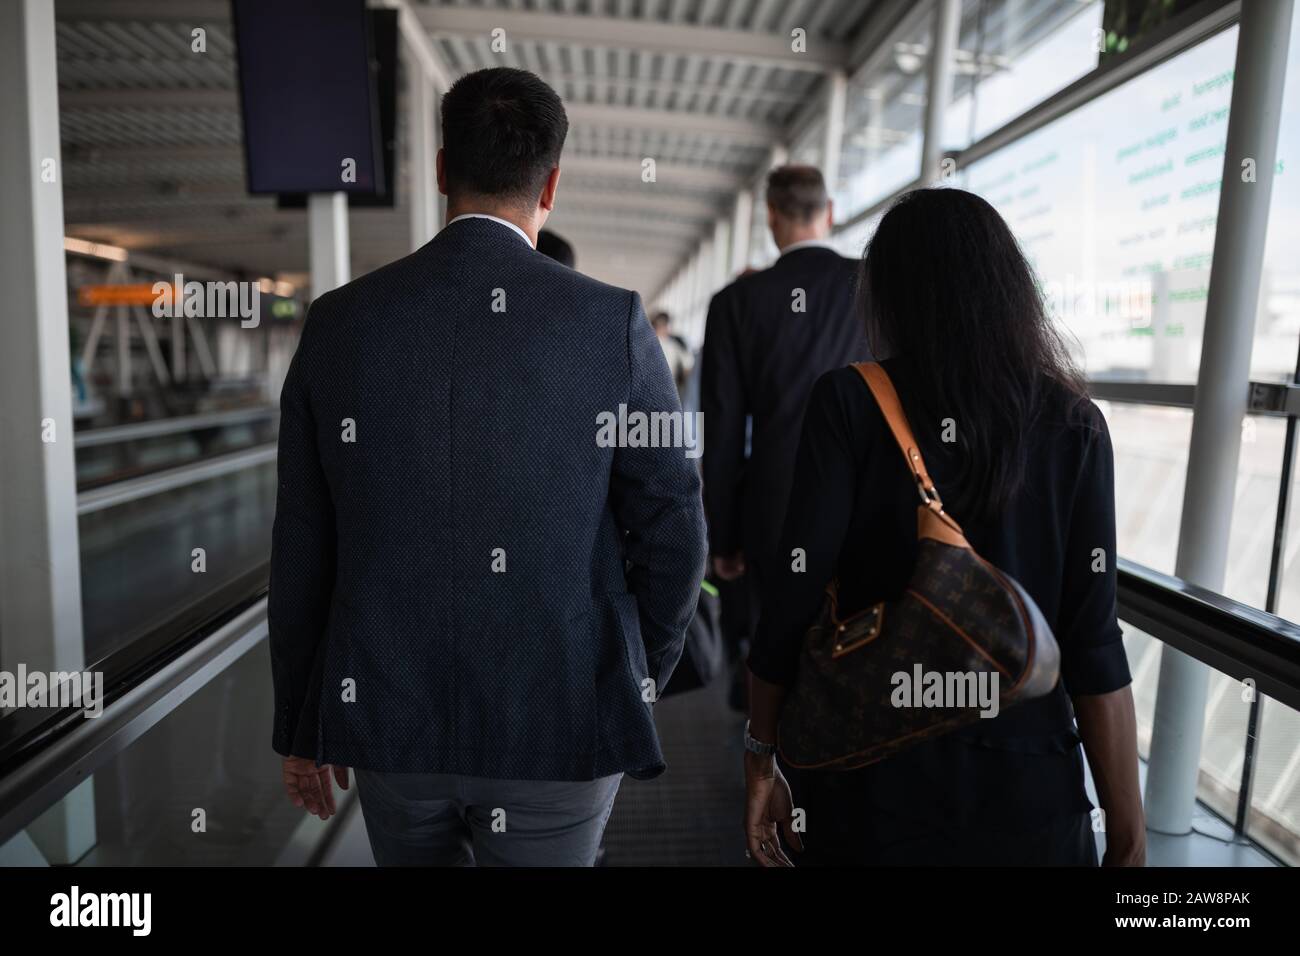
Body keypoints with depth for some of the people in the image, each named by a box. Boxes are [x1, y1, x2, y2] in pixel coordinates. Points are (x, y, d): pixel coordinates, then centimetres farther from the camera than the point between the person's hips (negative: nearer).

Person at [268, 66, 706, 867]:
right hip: (559, 724, -3)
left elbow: (301, 546, 1)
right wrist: (636, 685, 9)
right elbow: (672, 532, -8)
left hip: (389, 718, 3)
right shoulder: (611, 322, -11)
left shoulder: (337, 323, -3)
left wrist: (299, 727, 13)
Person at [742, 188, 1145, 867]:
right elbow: (1093, 645, -7)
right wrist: (1126, 831, 1)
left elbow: (796, 596, -12)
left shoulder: (850, 401, -10)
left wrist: (762, 756, 1)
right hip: (1027, 790, 2)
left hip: (870, 777, -1)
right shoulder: (1072, 424, -4)